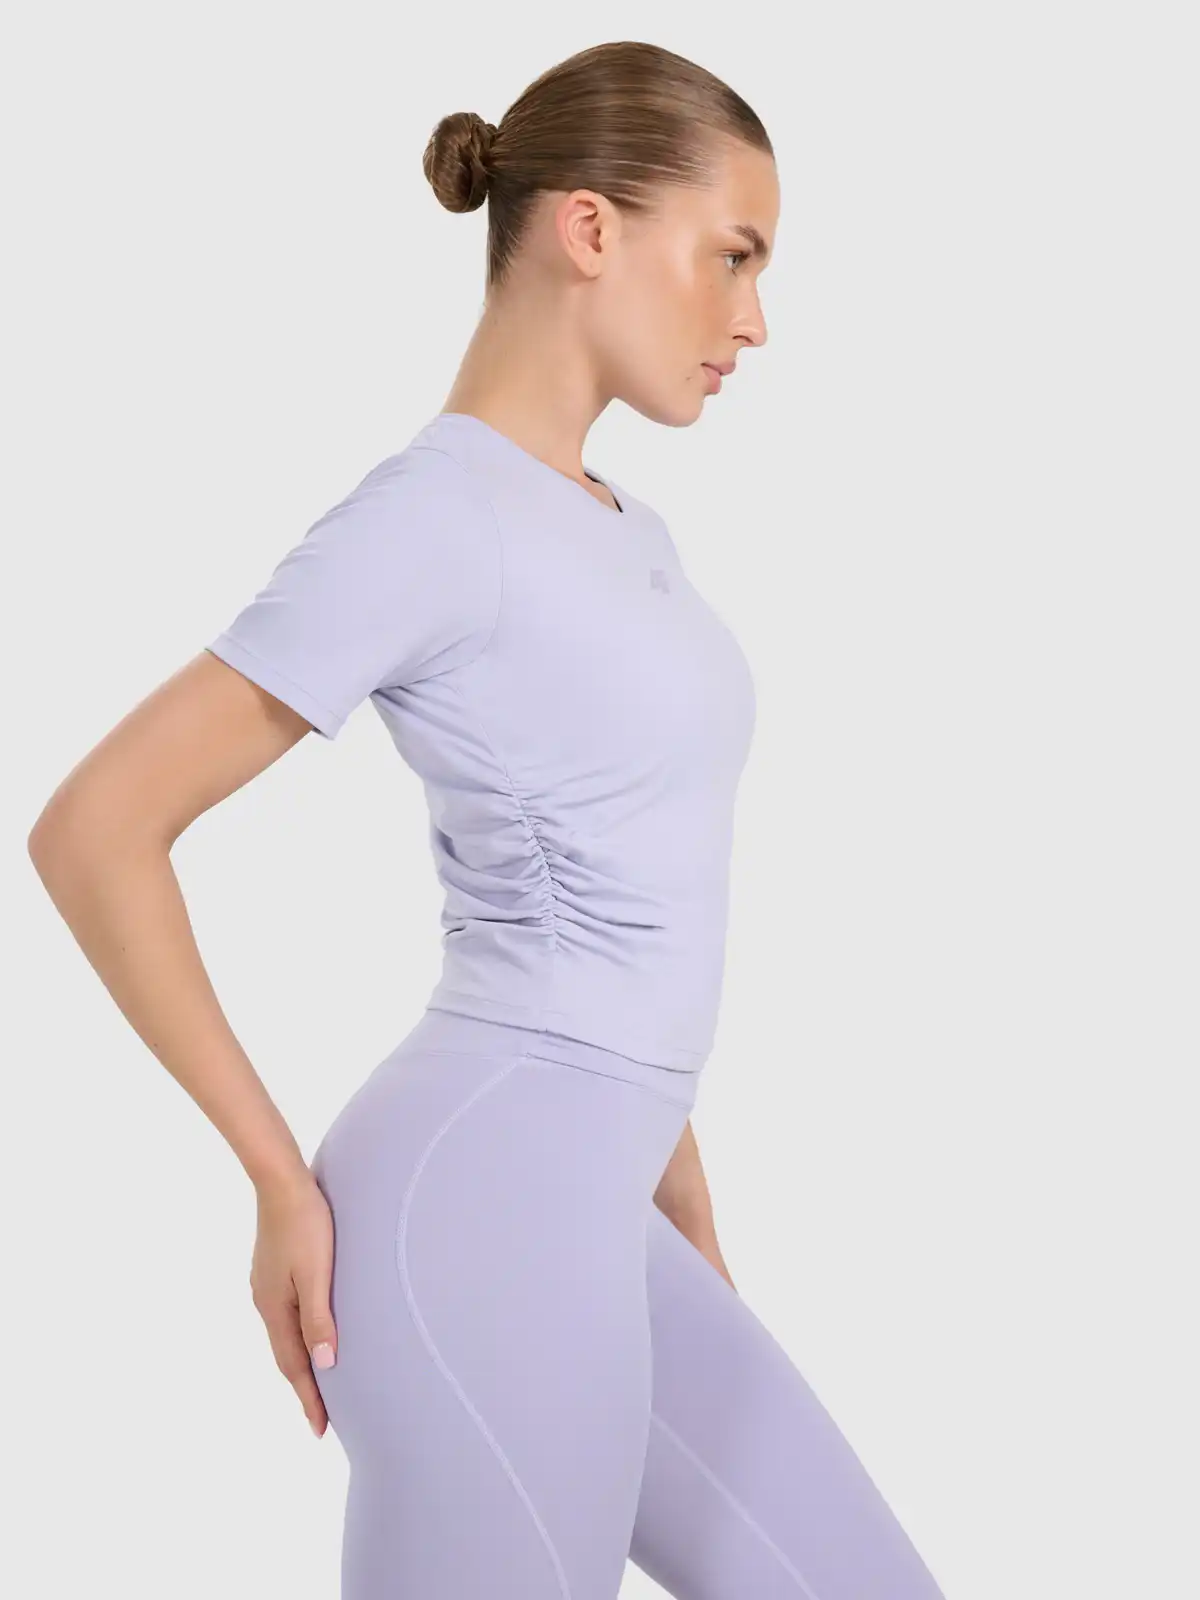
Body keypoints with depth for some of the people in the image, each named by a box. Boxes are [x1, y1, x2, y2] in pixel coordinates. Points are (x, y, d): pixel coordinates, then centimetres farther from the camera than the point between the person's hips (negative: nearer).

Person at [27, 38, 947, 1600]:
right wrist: (288, 1186, -11)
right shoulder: (432, 517, -13)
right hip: (492, 1218, -9)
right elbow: (94, 830, -16)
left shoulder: (623, 536, 15)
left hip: (583, 1215, 9)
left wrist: (691, 1236, 20)